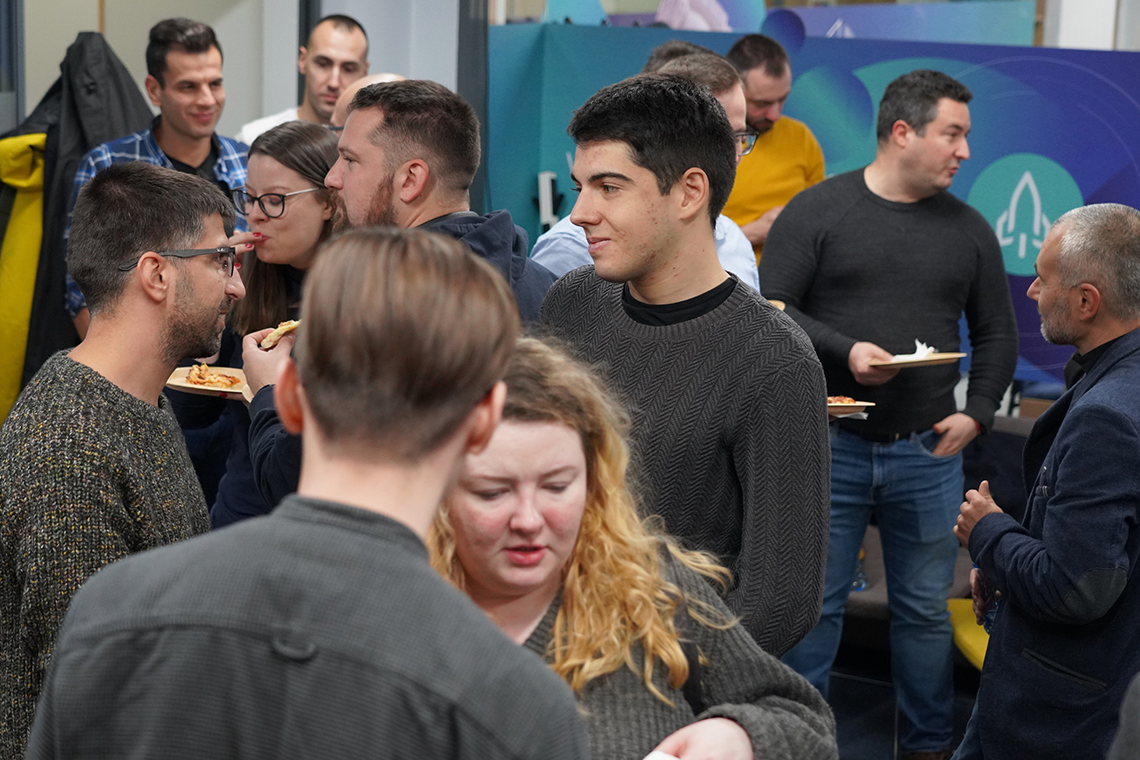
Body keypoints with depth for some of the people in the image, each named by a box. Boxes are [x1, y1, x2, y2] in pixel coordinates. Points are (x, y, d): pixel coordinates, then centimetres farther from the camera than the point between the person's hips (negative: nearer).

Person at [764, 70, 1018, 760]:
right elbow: (770, 309, -8)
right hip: (830, 444, -3)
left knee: (927, 609, 12)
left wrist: (977, 412, 0)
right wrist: (844, 350, -20)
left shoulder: (969, 229, 9)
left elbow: (998, 333, 14)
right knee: (815, 603, 5)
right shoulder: (818, 211, -3)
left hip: (928, 451, 3)